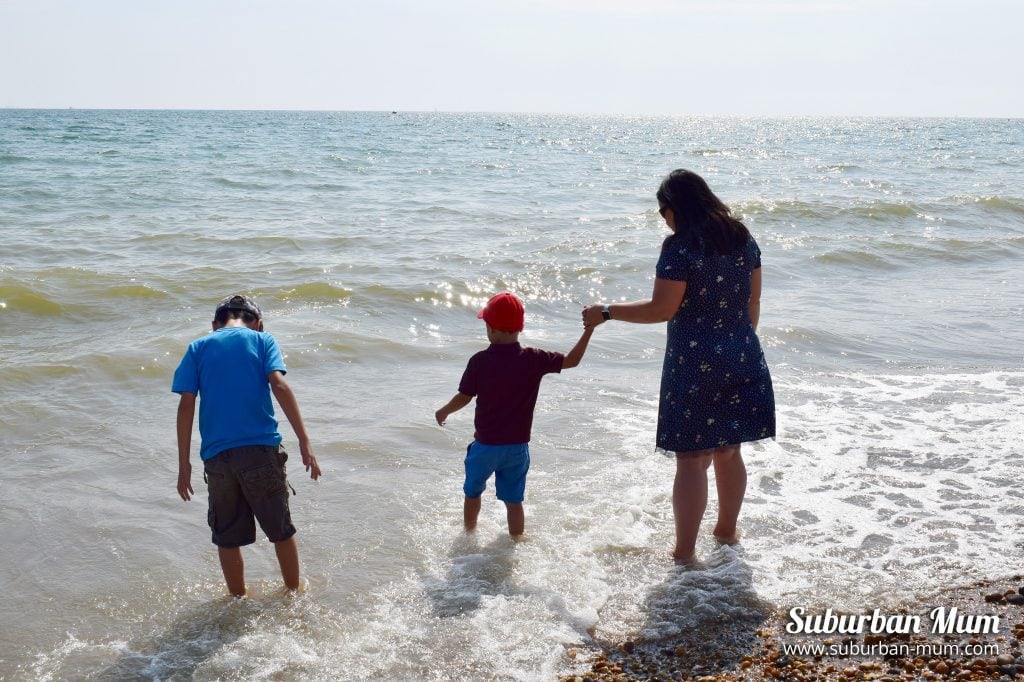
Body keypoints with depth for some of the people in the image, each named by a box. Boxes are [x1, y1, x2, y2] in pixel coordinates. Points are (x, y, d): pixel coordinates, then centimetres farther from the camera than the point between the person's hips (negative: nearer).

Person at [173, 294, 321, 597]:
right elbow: (279, 385, -9)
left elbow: (186, 405, 2)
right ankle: (294, 594, 28)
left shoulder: (198, 348, 10)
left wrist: (184, 463, 5)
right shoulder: (262, 340, 6)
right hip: (261, 449, -1)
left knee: (227, 538, 15)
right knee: (281, 530, 15)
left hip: (217, 455, 1)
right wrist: (304, 441, -11)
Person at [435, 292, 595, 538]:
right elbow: (571, 360, -2)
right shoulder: (534, 360, -11)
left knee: (473, 492, 22)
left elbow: (464, 397, -6)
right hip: (518, 446, 1)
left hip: (486, 445, -1)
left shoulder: (479, 362, -15)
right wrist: (589, 329, 5)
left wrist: (443, 412, 13)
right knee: (514, 501, 12)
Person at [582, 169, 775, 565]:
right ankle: (727, 531, 34)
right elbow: (753, 301, 12)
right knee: (729, 452, 19)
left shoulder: (680, 246, -14)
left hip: (694, 364, -7)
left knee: (691, 459, -1)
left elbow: (662, 309, -17)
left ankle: (685, 552, 5)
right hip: (742, 361, 7)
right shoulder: (743, 239, 7)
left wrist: (607, 312, -7)